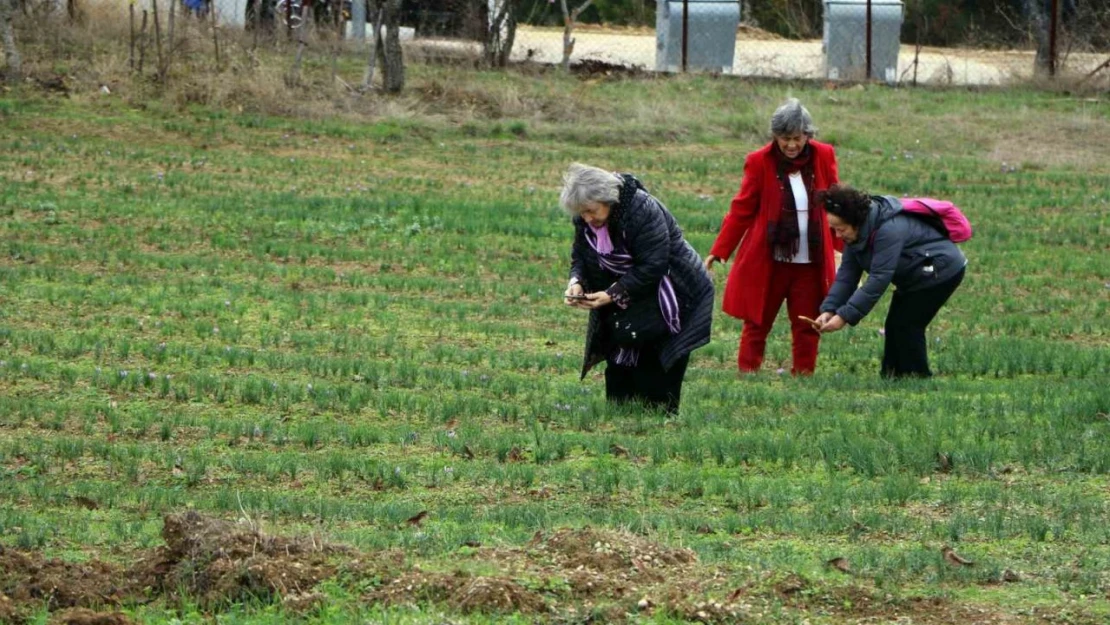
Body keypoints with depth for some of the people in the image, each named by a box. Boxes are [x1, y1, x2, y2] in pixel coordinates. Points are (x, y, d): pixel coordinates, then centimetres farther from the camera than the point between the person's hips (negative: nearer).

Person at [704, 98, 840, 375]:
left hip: (810, 261, 2)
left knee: (807, 326, 6)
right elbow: (742, 210, -3)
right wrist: (719, 251, -6)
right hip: (767, 261, -2)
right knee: (757, 323, 3)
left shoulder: (823, 157, -1)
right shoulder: (760, 162, -7)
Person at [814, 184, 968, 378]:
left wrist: (845, 316, -36)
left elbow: (879, 279, -35)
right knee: (895, 326, 6)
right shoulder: (856, 232, -5)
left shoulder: (889, 230, -34)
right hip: (916, 277, 10)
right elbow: (847, 274, -5)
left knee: (905, 325, -14)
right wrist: (828, 309, -20)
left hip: (942, 271, -10)